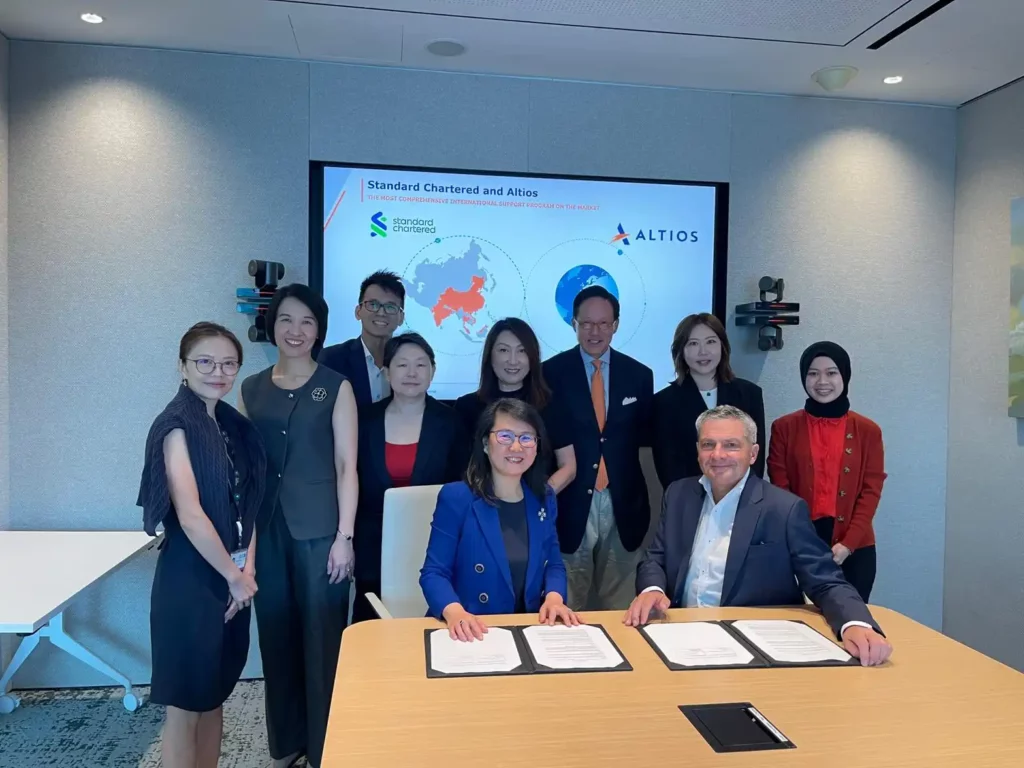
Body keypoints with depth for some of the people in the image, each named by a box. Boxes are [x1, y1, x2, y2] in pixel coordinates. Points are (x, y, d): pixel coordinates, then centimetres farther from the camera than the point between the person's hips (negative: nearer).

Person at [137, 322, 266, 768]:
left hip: (231, 578, 7)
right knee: (185, 705, 6)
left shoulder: (233, 425, 8)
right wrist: (234, 576, -12)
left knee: (214, 696, 18)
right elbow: (190, 515, -20)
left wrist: (247, 567, -1)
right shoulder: (177, 426, -14)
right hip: (190, 578, -7)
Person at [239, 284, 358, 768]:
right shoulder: (251, 389, 8)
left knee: (322, 637, 3)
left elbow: (346, 466, -5)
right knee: (276, 635, 13)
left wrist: (344, 536, -10)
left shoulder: (336, 387, -2)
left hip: (319, 529, -3)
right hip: (267, 530, 4)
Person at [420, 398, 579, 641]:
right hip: (471, 634, -3)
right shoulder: (456, 498, -7)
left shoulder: (544, 498, 8)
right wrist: (454, 612, -26)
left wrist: (554, 598, -6)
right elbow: (433, 572, -7)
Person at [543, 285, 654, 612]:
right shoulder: (552, 372, -2)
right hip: (571, 502, -2)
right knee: (567, 603, 6)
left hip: (621, 504, 3)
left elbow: (648, 436, 11)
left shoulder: (639, 375, 6)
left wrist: (619, 433, -8)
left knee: (618, 603, 13)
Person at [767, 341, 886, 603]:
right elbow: (780, 490, 0)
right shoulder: (784, 427, 2)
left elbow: (871, 491, 1)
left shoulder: (868, 431, 5)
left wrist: (848, 543, -10)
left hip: (854, 549, 1)